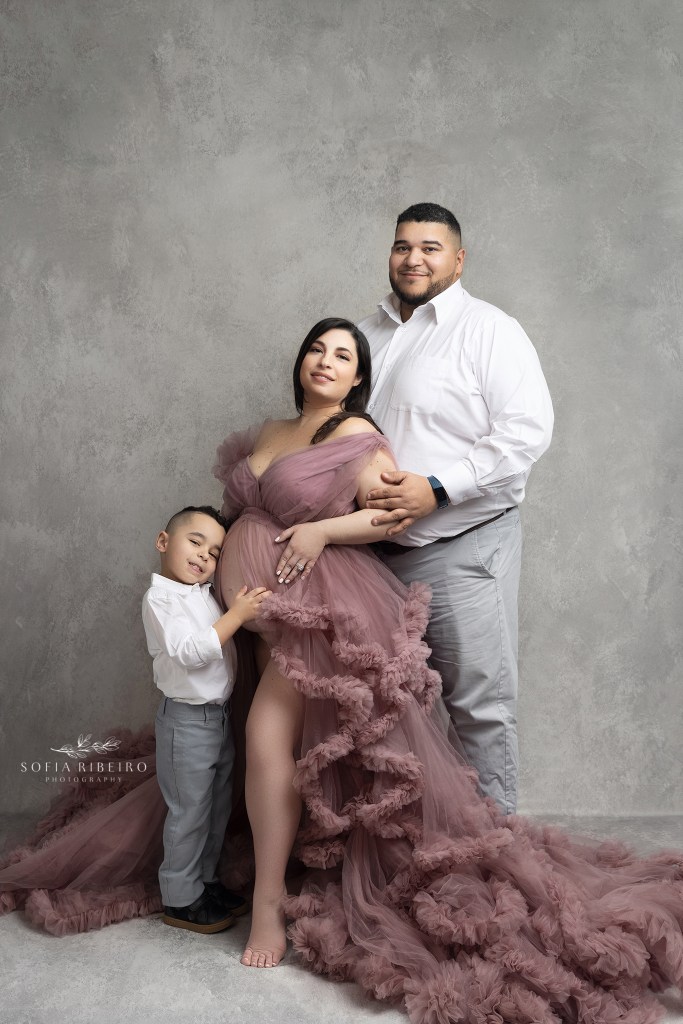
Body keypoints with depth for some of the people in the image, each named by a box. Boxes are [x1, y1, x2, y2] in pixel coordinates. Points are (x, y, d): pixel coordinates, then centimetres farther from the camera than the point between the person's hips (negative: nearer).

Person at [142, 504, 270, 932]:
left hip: (219, 716, 8)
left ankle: (205, 880, 33)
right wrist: (237, 615, -30)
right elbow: (189, 652, -27)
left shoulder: (209, 592, 7)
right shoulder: (160, 598, -16)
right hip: (187, 720, -8)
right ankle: (181, 900, 15)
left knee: (218, 808, 17)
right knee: (190, 812, 1)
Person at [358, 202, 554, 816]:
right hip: (378, 551, 7)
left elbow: (528, 431, -16)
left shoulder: (488, 330, -6)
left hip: (461, 550, -6)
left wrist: (436, 489, -23)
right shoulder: (368, 334, 15)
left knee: (478, 703, 0)